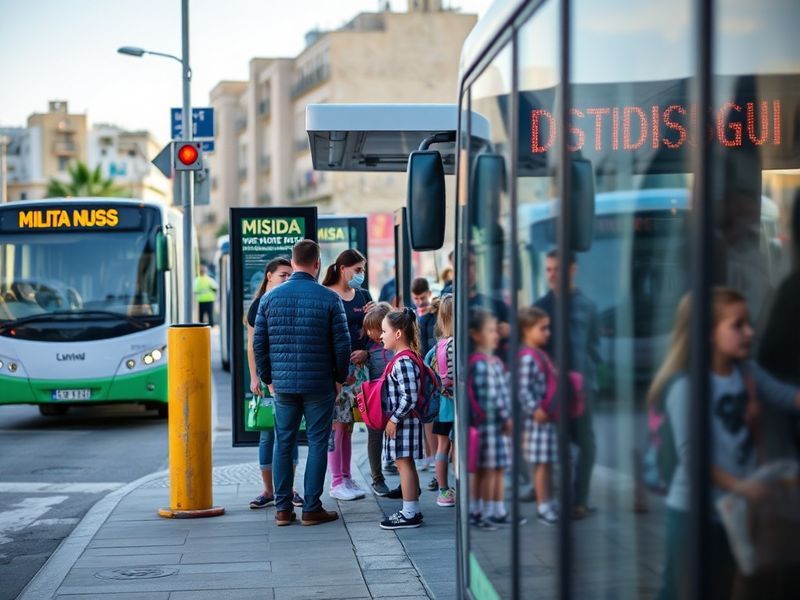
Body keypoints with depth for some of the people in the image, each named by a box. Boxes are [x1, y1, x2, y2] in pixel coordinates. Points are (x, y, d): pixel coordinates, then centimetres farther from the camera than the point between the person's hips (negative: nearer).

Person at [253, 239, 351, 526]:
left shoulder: (270, 297, 2)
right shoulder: (330, 299, -6)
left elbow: (258, 343, 4)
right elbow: (342, 344, -5)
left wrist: (268, 379, 14)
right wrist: (340, 378, 9)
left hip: (283, 384, 3)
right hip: (320, 385, -3)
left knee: (284, 444, 10)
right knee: (317, 444, 5)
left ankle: (282, 508, 12)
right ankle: (311, 508, 6)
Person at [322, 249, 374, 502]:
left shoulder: (363, 295, 14)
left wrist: (365, 351, -3)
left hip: (357, 365, 6)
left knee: (348, 424, 9)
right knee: (336, 423, -5)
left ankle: (346, 478, 15)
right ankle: (336, 482, 0)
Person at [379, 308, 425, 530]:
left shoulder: (403, 362, -20)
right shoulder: (406, 358, 11)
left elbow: (410, 398, -25)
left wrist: (394, 419, -18)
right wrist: (394, 419, 20)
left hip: (402, 421, -10)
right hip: (403, 421, 10)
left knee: (403, 463, -4)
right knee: (406, 464, 14)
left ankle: (409, 514, 0)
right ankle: (412, 510, 22)